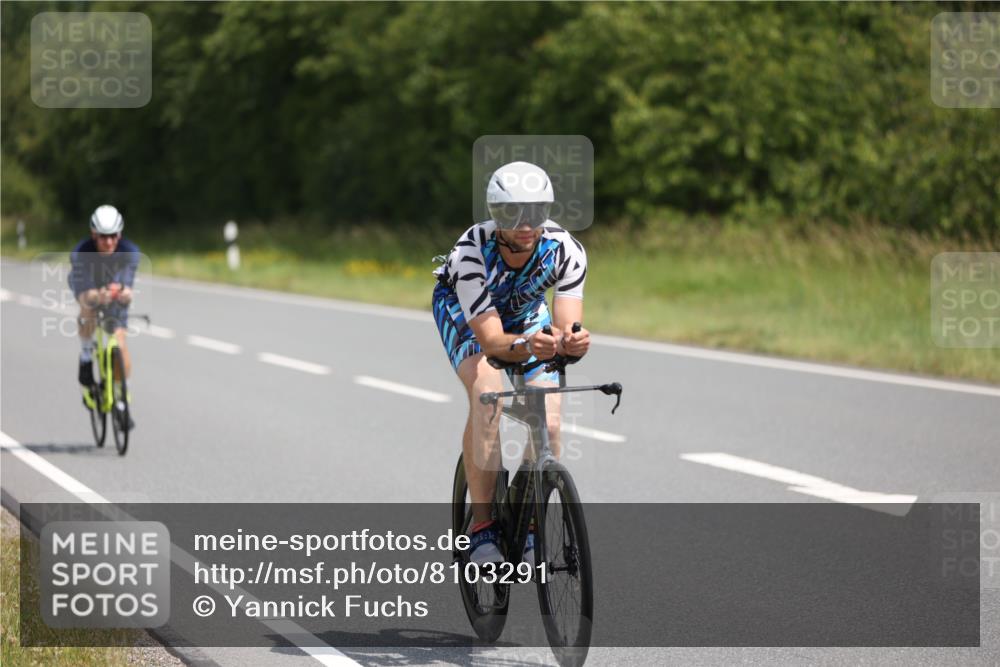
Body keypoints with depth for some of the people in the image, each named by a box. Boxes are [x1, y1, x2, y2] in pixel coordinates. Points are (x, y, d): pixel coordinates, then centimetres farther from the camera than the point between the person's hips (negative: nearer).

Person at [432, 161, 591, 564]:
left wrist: (571, 342, -62)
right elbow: (491, 340, -43)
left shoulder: (566, 250, -32)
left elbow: (568, 327, -38)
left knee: (549, 423, -15)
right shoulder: (472, 253, -39)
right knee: (487, 394, -30)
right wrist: (527, 346, -64)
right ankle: (482, 526, -24)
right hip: (462, 309, -3)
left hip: (525, 309, 3)